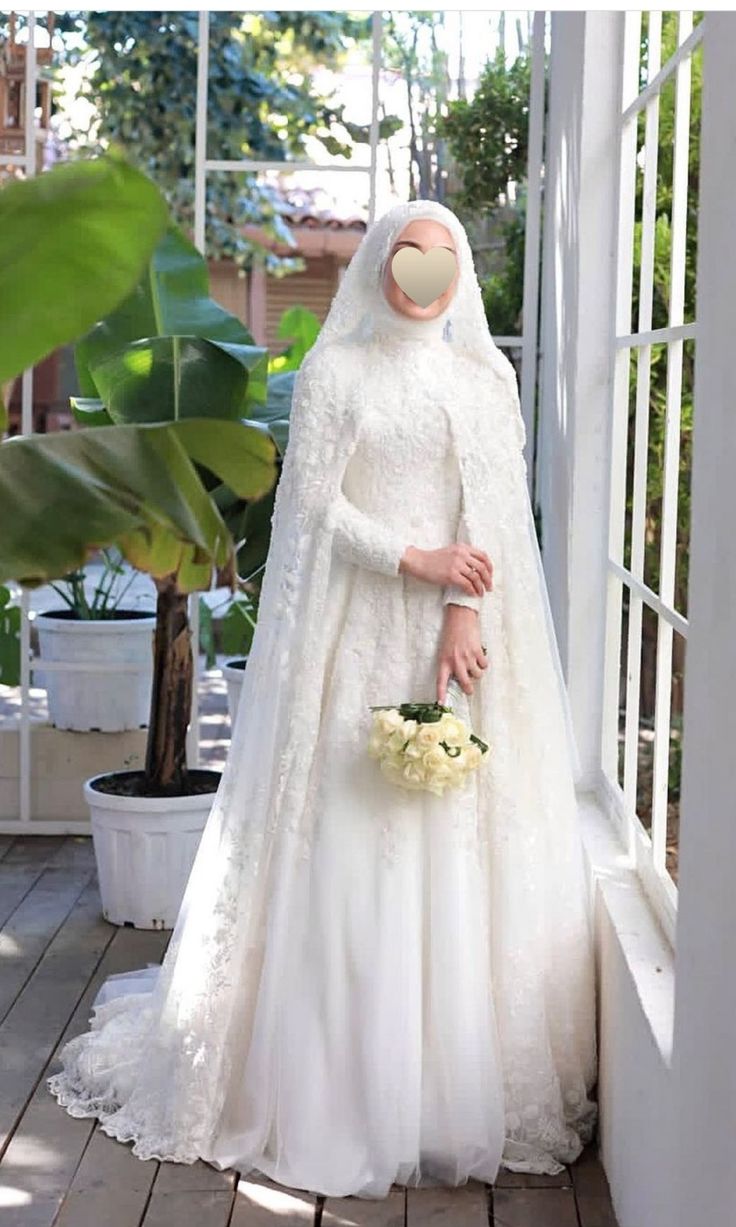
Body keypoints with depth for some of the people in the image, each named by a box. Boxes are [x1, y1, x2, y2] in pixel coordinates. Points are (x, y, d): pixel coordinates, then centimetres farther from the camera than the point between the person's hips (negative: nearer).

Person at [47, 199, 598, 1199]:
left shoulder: (486, 377, 10)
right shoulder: (334, 372, 4)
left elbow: (493, 505, -1)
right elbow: (315, 504, -3)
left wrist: (462, 612, -14)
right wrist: (414, 559, -14)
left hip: (463, 629, 2)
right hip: (356, 633, -2)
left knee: (465, 844, 2)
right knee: (344, 841, -2)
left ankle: (462, 1076, 12)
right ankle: (336, 1074, 9)